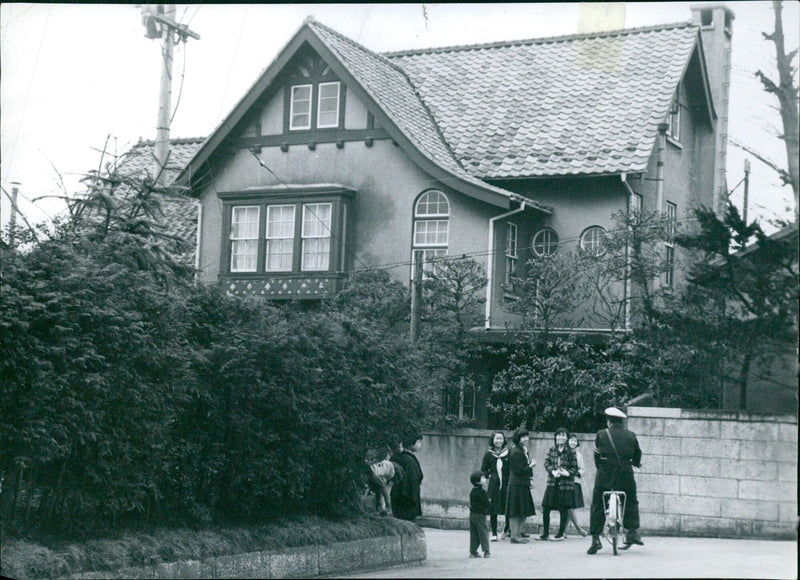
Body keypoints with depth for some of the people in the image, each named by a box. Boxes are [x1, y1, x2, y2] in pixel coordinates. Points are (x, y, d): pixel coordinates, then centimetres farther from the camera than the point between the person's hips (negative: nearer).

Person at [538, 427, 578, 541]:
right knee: (545, 508, 1)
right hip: (552, 483, 3)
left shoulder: (570, 452, 0)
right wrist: (553, 471, -16)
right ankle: (545, 533, 14)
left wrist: (567, 473, -19)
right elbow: (547, 463, 2)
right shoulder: (551, 450, 8)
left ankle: (560, 534, 14)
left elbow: (575, 467, 0)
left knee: (564, 509, 1)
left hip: (566, 485, -3)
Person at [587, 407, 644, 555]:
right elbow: (637, 456, 15)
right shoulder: (631, 436, 5)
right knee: (631, 503, 23)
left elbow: (596, 456, 4)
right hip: (625, 475, 2)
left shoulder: (601, 435, 0)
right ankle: (633, 532, 16)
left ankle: (595, 539, -1)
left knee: (597, 507, 6)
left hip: (604, 476, -1)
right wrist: (635, 463, 36)